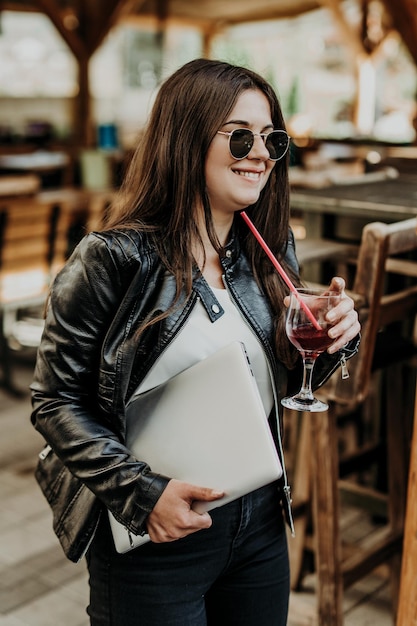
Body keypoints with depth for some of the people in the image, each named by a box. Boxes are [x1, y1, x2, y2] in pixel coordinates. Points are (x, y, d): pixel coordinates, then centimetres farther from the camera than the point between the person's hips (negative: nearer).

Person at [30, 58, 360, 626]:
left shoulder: (272, 254, 0)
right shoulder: (114, 260, -18)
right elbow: (56, 402, -13)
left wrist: (329, 345, -9)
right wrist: (141, 493, -21)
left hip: (261, 526, 6)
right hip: (152, 538, -5)